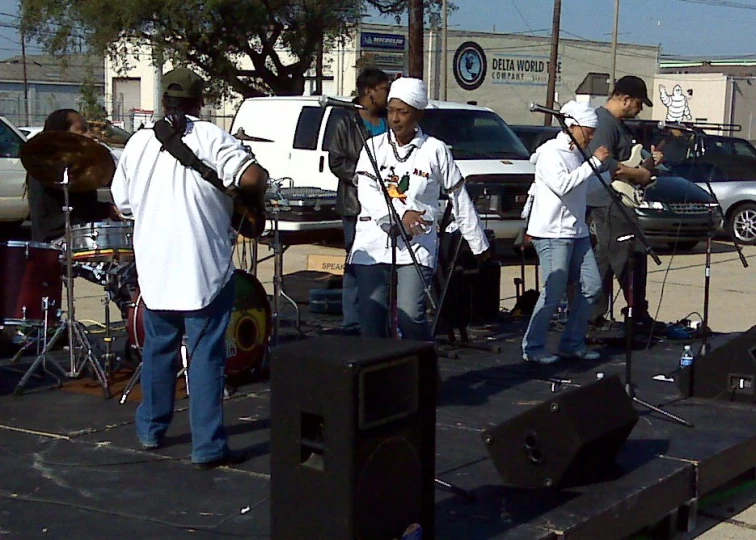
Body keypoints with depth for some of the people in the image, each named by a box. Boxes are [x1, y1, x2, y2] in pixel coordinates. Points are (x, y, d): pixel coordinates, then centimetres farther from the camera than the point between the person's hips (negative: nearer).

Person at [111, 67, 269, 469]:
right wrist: (251, 199, 1)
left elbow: (123, 203, 12)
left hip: (155, 267, 4)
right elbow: (253, 177, -20)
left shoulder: (139, 142, 5)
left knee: (158, 349, 19)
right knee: (206, 355, -1)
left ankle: (151, 429, 31)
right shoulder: (210, 138, -8)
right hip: (204, 267, -4)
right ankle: (207, 447, 1)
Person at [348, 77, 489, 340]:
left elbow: (460, 199, 8)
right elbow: (366, 192, -6)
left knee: (410, 314, -16)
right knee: (371, 319, 0)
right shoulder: (374, 146, 7)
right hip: (373, 243, 3)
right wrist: (400, 214, -22)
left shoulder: (435, 150, 2)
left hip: (417, 246, -2)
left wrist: (478, 243, 11)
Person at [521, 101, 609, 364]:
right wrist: (594, 162, -20)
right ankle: (532, 347, 3)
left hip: (577, 232, 9)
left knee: (591, 286, 6)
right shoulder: (551, 152, -9)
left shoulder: (577, 154, 17)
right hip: (553, 233, -9)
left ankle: (573, 343, 17)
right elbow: (563, 185, -25)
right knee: (554, 293, -9)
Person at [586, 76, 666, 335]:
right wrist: (638, 174, -16)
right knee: (633, 256, -8)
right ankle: (639, 316, -3)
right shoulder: (603, 122, -15)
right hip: (608, 200, -11)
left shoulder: (618, 123, 19)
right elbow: (604, 163, -25)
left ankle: (594, 314, 16)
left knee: (606, 259, 12)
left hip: (614, 201, 11)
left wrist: (648, 160, 12)